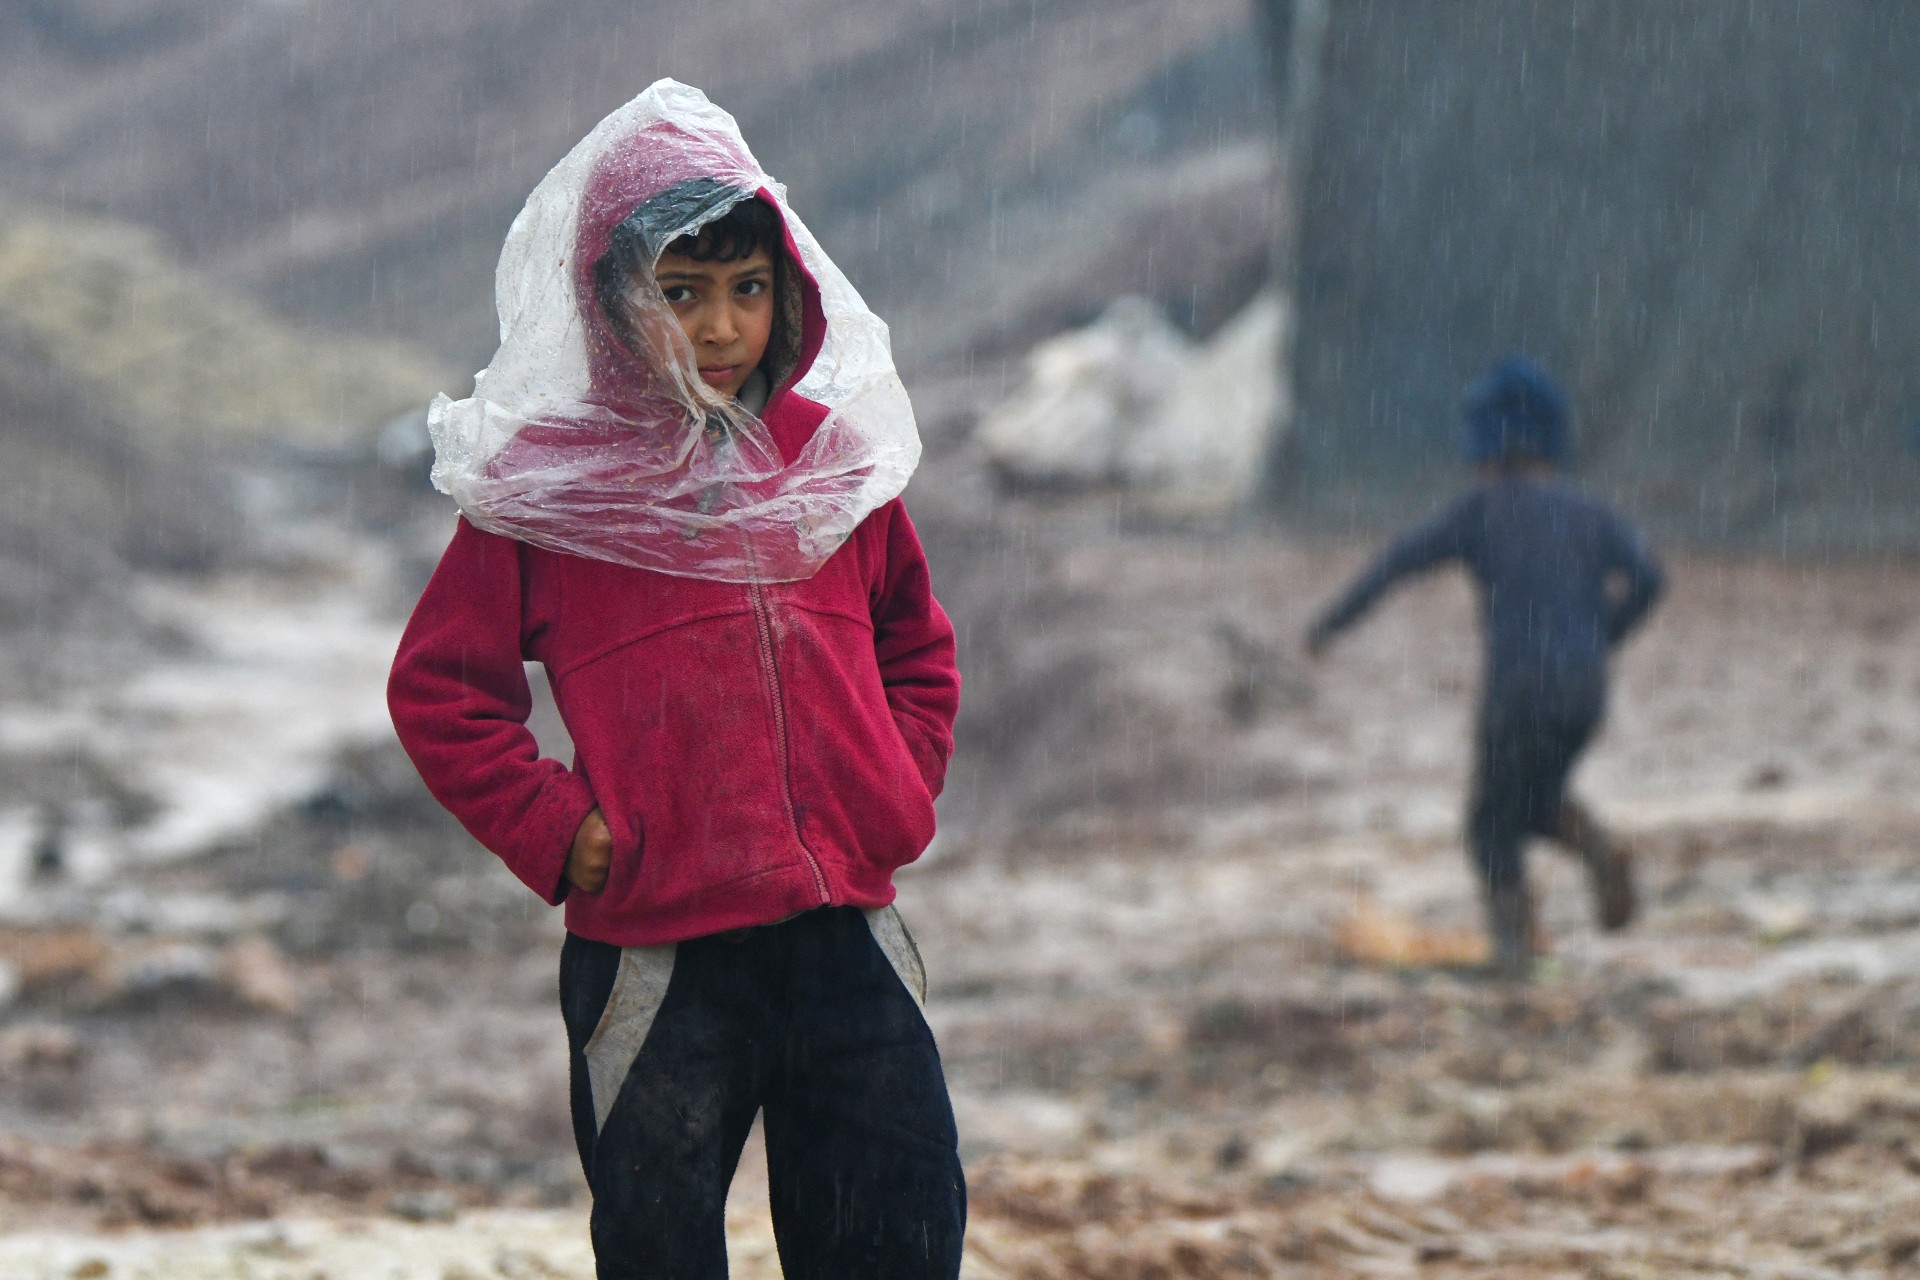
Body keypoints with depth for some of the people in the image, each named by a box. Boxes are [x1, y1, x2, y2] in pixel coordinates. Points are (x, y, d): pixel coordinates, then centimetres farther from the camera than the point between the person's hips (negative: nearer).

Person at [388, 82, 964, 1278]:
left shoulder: (837, 460, 8)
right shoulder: (542, 488, -3)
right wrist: (556, 831, -6)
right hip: (652, 949, -3)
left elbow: (918, 648, 21)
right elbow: (441, 689, 3)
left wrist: (897, 793, 6)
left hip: (844, 933, 3)